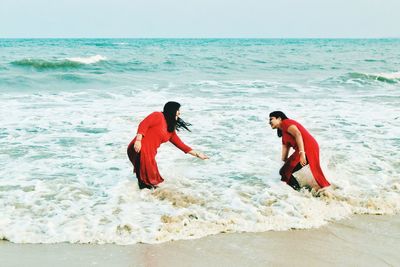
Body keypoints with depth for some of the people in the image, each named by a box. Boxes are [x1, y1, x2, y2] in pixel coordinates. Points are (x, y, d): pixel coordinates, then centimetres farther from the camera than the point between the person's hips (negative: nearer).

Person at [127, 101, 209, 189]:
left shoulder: (171, 130, 19)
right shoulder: (158, 116, -3)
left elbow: (180, 144, 24)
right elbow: (143, 125, -13)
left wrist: (197, 154, 25)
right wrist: (138, 140, -24)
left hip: (149, 154, 9)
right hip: (140, 150, -9)